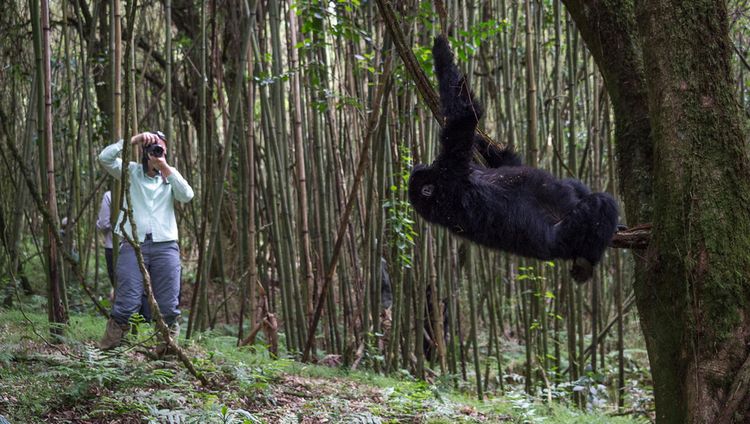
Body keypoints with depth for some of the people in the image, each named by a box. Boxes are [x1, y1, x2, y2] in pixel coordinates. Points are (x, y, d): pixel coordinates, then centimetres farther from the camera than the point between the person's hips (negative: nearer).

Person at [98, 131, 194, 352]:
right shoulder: (131, 172, 11)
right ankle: (107, 348, 0)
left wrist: (165, 168, -6)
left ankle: (168, 347, 11)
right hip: (133, 244, -2)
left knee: (168, 305, 1)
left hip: (165, 245, 2)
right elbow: (105, 157, -4)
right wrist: (134, 139, -8)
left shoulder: (170, 176, 17)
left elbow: (187, 195, -2)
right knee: (127, 303, -9)